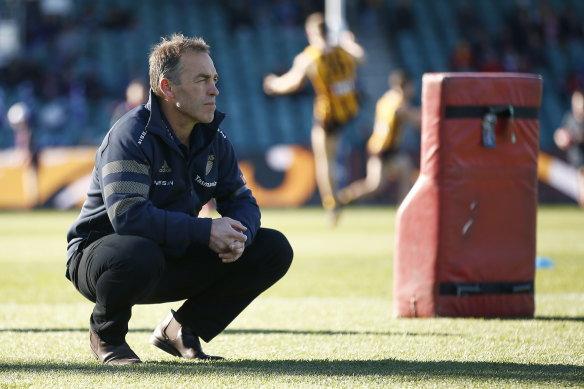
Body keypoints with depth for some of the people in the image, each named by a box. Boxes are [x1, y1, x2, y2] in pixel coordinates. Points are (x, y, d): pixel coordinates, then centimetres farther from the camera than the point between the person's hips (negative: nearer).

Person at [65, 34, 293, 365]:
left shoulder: (213, 139, 2)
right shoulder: (131, 136, -21)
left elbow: (241, 201, 5)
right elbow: (127, 214, -34)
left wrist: (238, 234, -21)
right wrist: (204, 231, -35)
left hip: (176, 261, 7)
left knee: (274, 249, -4)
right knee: (140, 255, -43)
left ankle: (182, 330, 8)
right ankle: (107, 334, -9)